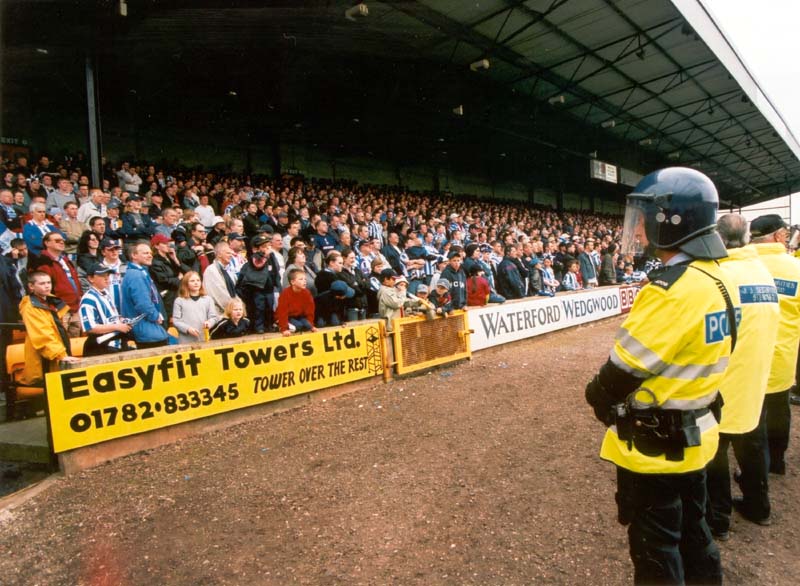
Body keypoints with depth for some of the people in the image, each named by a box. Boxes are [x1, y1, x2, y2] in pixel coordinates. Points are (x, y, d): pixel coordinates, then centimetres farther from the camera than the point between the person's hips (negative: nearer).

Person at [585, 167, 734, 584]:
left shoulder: (671, 290, -28)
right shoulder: (718, 279, 2)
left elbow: (625, 366, -22)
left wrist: (597, 397, -2)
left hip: (654, 444, -8)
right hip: (696, 434, 9)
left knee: (655, 546, 11)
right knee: (692, 531, 25)